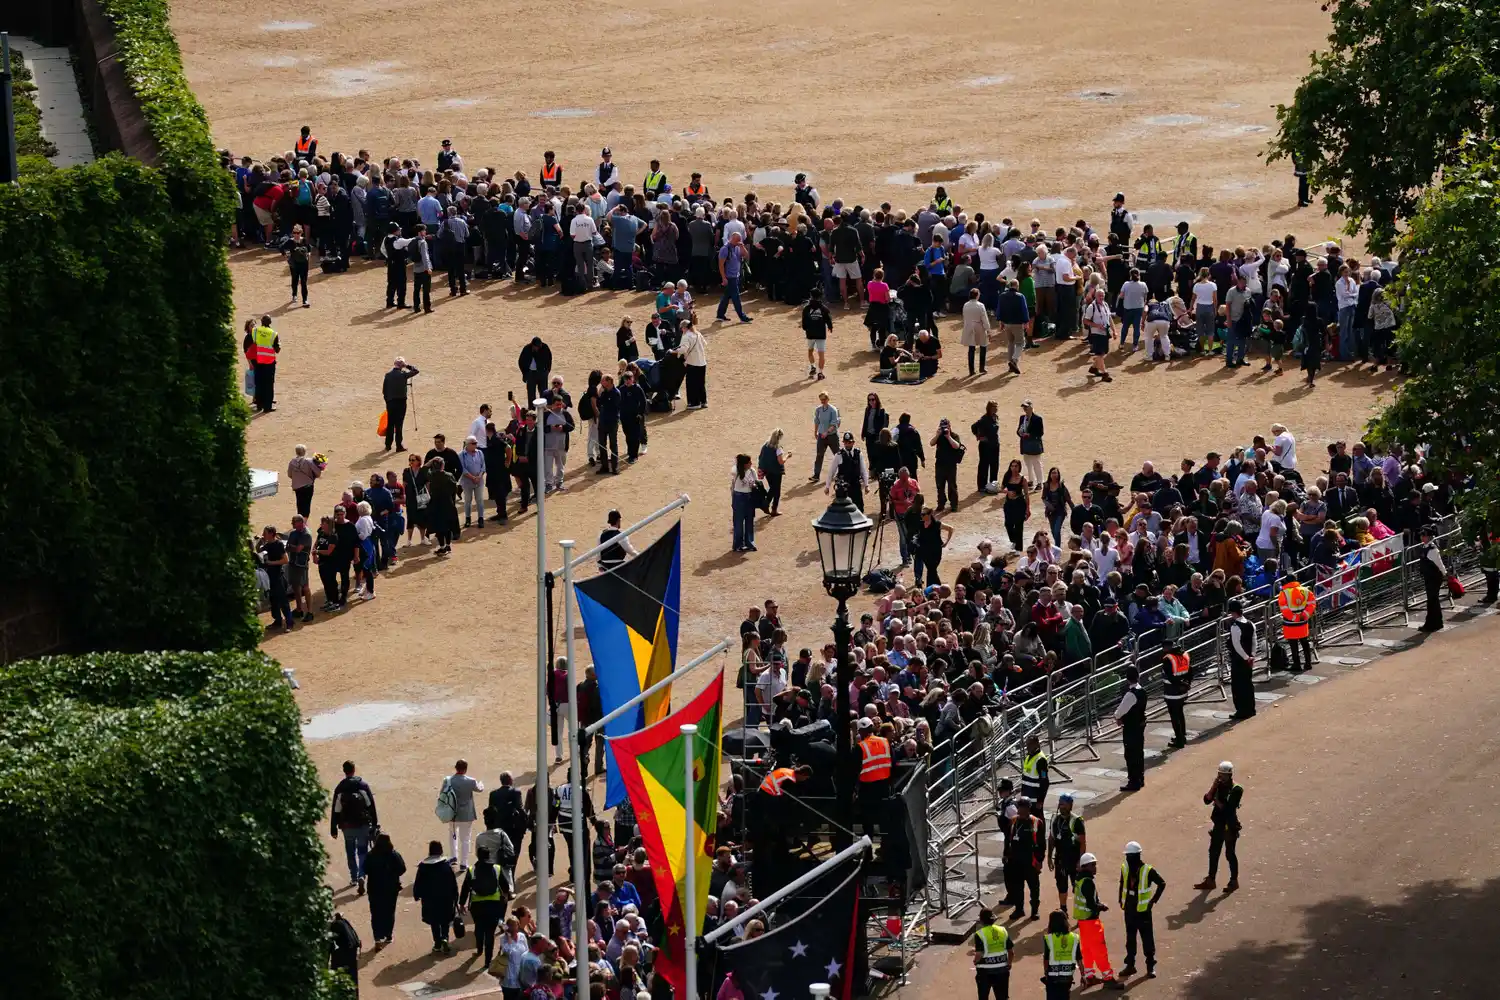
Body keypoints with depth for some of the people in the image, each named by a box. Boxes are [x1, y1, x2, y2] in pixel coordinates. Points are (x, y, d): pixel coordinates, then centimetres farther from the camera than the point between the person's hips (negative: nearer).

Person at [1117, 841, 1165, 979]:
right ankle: (1130, 965, 24)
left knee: (1147, 939, 1)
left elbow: (1162, 884, -9)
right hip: (1129, 909, 5)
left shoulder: (1147, 871, -14)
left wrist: (1153, 900, -11)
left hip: (1143, 910, -5)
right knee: (1130, 938, 14)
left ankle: (1151, 966, 10)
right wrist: (1121, 901, 12)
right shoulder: (1125, 868, 0)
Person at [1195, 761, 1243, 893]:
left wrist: (1218, 803, -9)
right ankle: (1210, 880, 23)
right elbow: (1207, 800, -2)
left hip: (1230, 826, -7)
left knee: (1230, 853, 2)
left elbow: (1229, 808, -22)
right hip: (1218, 825, 7)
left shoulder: (1236, 789, -15)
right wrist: (1214, 786, -11)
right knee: (1213, 852, 13)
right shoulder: (1219, 786, 4)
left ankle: (1234, 881, 16)